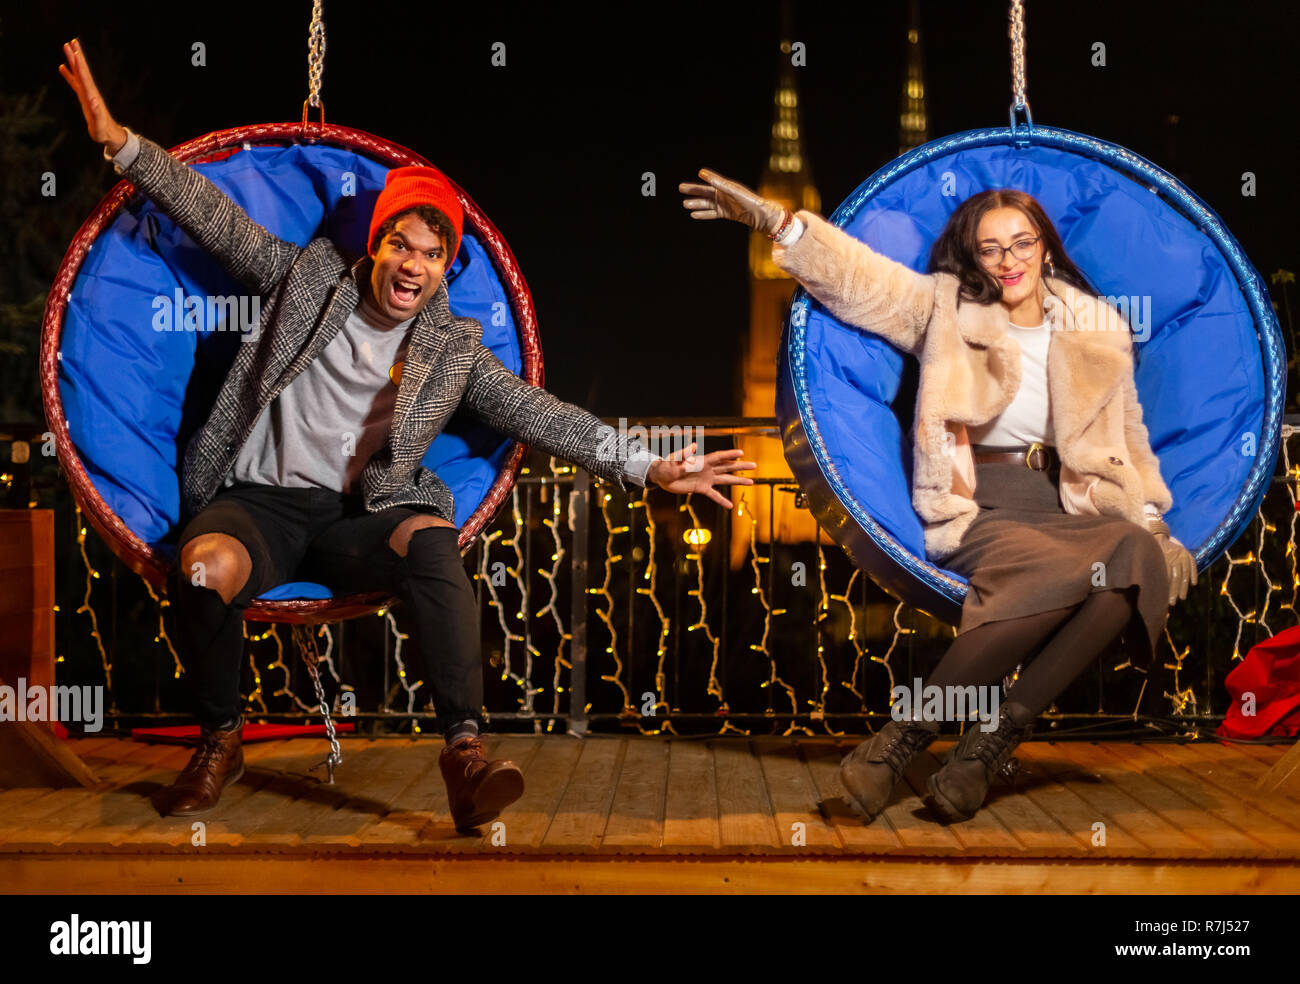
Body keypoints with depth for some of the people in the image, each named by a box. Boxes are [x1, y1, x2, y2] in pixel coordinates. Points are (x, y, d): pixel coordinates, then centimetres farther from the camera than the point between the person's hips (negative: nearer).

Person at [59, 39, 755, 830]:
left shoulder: (454, 347, 6)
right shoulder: (309, 277, 6)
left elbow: (539, 414, 1)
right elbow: (216, 216, 4)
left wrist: (647, 467, -8)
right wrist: (119, 139, -7)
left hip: (358, 517, 0)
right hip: (260, 501, 0)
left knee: (433, 539, -35)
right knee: (205, 567, -34)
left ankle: (465, 751, -39)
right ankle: (222, 737, -7)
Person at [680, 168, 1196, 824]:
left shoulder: (1099, 328, 17)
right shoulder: (946, 307, 10)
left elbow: (1129, 433, 22)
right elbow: (857, 274, 1)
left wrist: (1151, 519, 12)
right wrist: (774, 221, -12)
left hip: (1076, 508, 4)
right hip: (982, 512, -3)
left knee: (1139, 557, -32)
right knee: (1059, 568, -36)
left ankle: (991, 740, -31)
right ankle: (902, 740, -31)